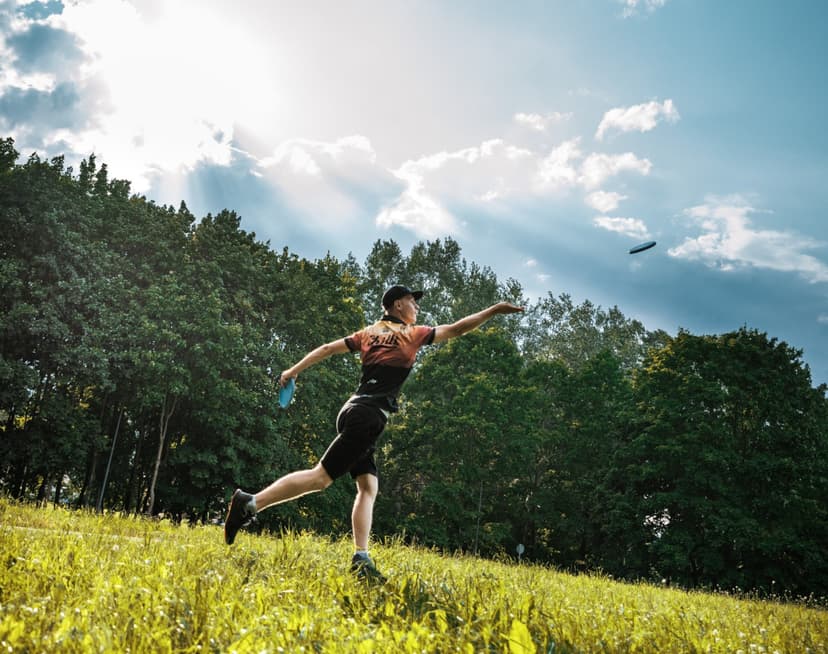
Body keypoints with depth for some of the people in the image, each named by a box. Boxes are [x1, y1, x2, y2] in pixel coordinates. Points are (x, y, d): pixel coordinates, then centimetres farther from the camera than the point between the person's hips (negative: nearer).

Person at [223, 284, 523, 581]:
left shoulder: (368, 333, 19)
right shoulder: (411, 334, 2)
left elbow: (327, 348, 17)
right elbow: (456, 329, 2)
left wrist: (293, 371, 21)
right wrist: (495, 310, 7)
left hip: (355, 411, 8)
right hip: (367, 416, -8)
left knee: (368, 486, 7)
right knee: (321, 477, -12)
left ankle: (361, 560, 0)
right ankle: (251, 502, -18)